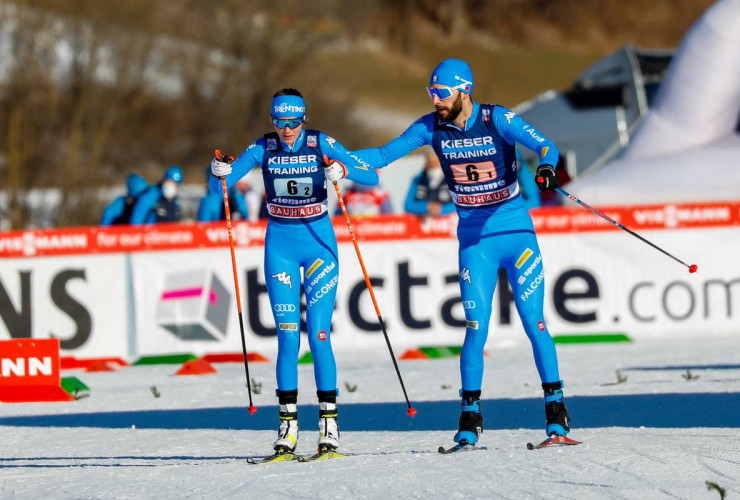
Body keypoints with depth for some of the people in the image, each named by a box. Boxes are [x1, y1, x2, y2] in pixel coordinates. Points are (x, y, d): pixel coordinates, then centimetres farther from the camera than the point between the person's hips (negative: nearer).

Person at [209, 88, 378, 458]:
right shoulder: (263, 148, -3)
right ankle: (288, 423, 1)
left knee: (319, 334, -8)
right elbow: (218, 187, -3)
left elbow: (371, 177, -10)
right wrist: (219, 174, -26)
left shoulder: (321, 144, -7)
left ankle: (329, 422, -2)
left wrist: (344, 169, -30)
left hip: (319, 243, -1)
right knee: (288, 336, -4)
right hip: (280, 246, 1)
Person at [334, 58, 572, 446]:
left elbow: (545, 146, -19)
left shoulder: (498, 120, -12)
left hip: (517, 234, -2)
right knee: (476, 327, -5)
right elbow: (384, 154, 1)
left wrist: (546, 166, -42)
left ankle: (555, 407, 6)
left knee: (533, 321, -4)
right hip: (474, 240, 2)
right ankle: (470, 418, 3)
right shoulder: (432, 127, -3)